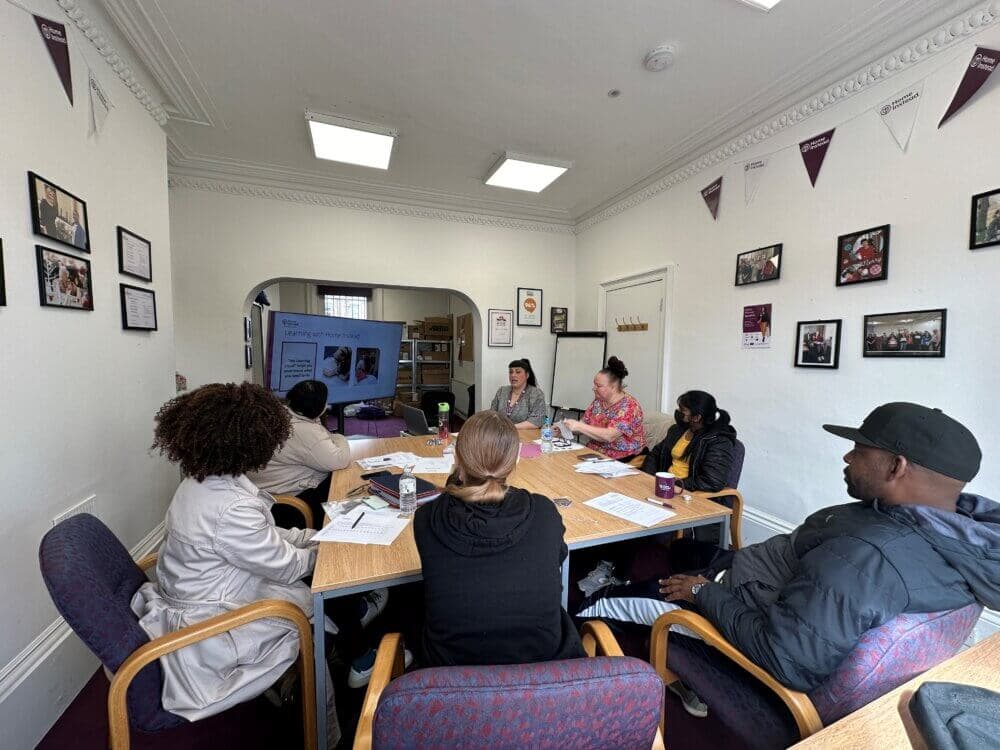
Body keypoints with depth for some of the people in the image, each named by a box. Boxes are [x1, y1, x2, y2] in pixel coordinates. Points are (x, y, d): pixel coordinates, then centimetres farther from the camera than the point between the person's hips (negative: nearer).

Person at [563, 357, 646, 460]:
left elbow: (609, 436, -27)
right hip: (594, 453, 6)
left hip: (621, 460, -6)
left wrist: (579, 426, -28)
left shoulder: (628, 406, -16)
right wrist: (567, 427, -12)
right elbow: (584, 424, 7)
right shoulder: (598, 400, 5)